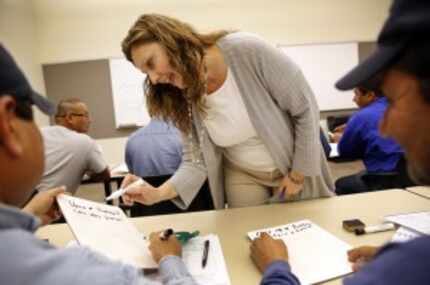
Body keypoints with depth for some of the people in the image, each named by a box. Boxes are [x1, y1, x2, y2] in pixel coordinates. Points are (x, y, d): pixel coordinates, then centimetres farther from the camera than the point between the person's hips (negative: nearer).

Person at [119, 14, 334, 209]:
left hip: (298, 166, -2)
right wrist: (158, 193, -26)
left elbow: (305, 109, -19)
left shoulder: (248, 50, -26)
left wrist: (298, 175, -13)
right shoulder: (184, 99, -13)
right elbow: (196, 161, -10)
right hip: (242, 176, 2)